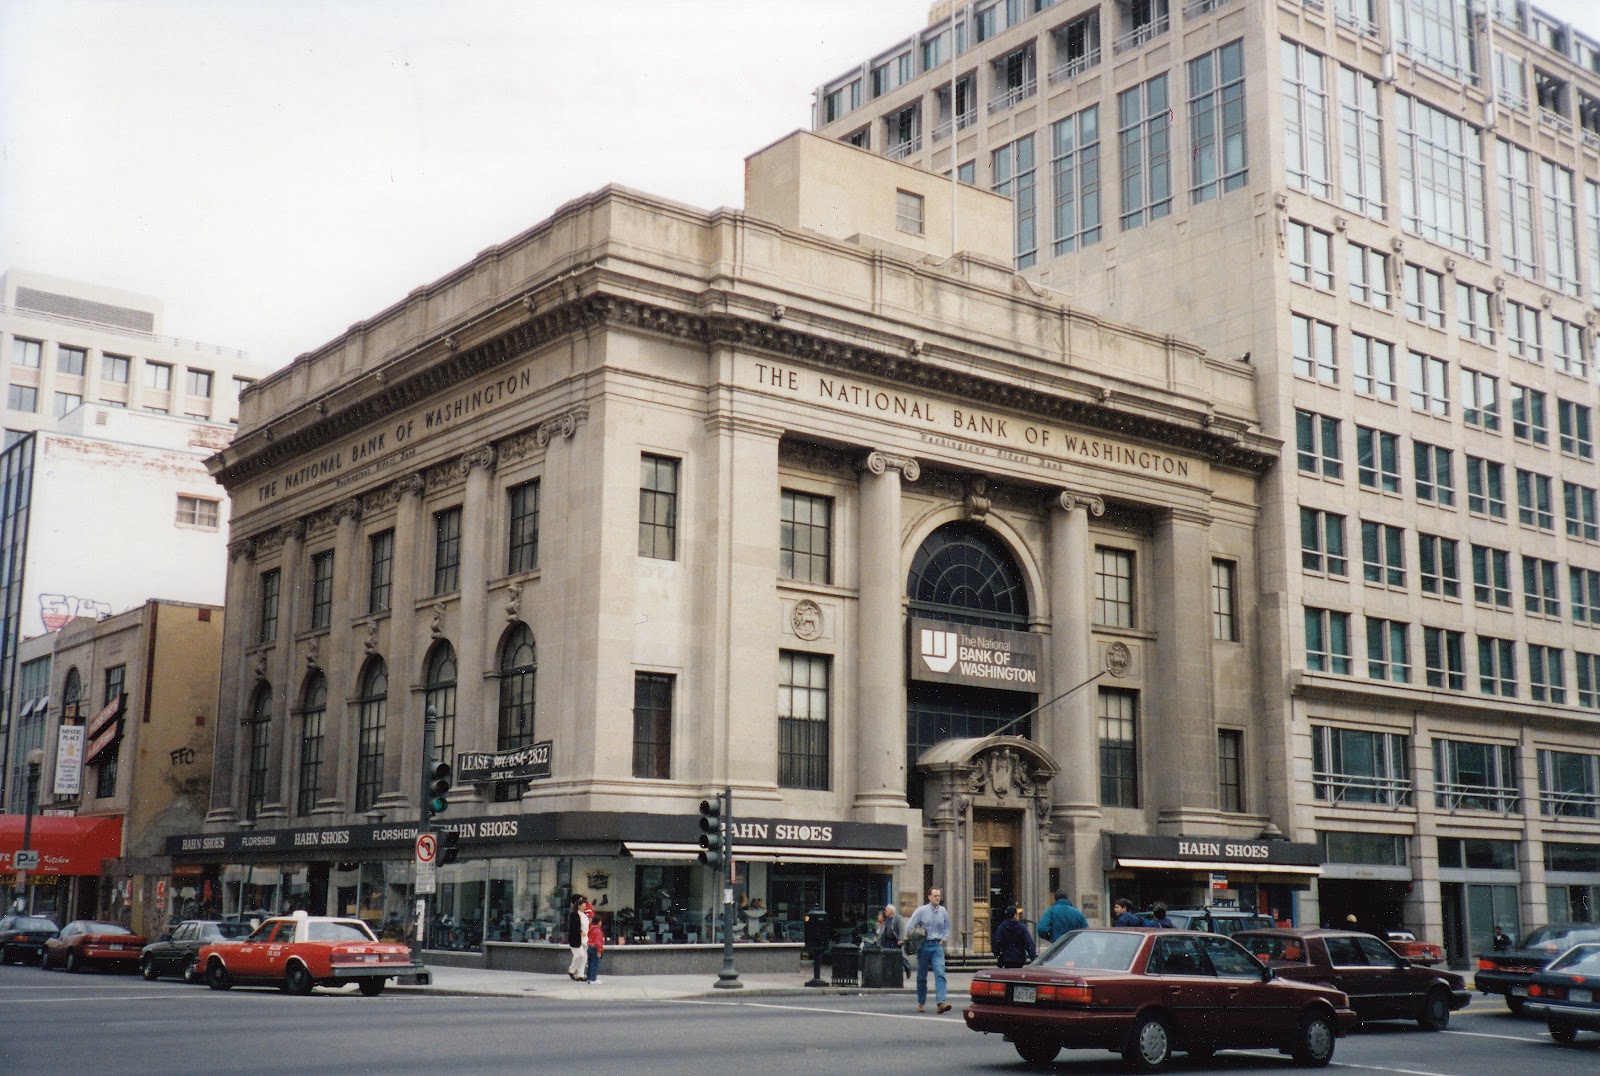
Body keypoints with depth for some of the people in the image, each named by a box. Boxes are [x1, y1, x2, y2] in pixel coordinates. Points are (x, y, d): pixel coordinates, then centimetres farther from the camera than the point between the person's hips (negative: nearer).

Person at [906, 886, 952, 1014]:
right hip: (924, 945, -1)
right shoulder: (921, 911, -3)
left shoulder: (943, 912, 6)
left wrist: (943, 940, 7)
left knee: (940, 973, -15)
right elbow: (909, 927, -1)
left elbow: (947, 929, 19)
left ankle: (941, 1002, -24)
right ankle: (921, 1003, 19)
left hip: (937, 946, 1)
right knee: (922, 976, 7)